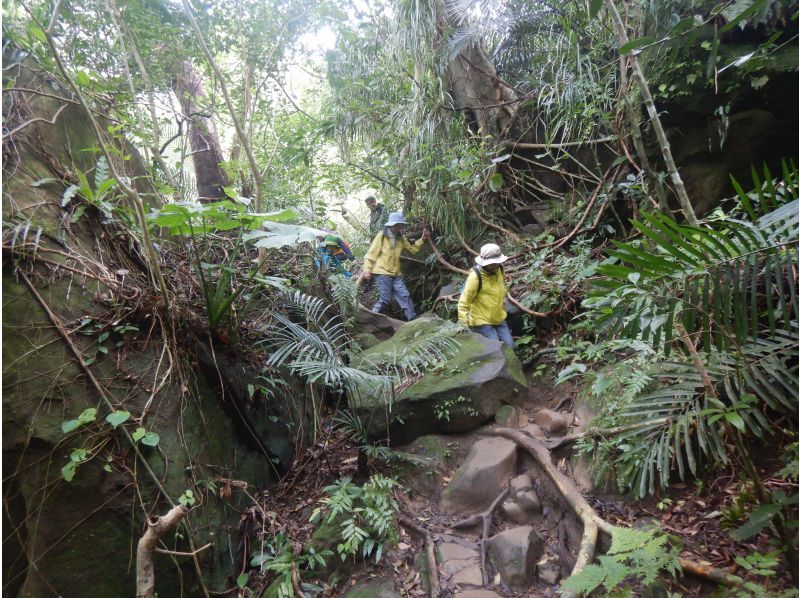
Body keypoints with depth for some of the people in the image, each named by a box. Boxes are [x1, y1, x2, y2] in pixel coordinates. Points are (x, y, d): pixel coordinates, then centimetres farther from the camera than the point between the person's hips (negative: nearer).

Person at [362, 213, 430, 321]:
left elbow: (413, 249, 19)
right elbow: (371, 253, -6)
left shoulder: (401, 238, 12)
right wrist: (367, 269, -12)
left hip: (396, 274, 6)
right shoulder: (382, 235, -5)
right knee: (385, 299, -8)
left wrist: (422, 239, 7)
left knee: (405, 296, 3)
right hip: (382, 273, -6)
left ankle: (413, 320, 9)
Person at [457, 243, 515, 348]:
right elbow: (464, 301, -22)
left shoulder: (498, 269, -2)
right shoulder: (475, 276, -23)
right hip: (481, 321, -7)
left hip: (499, 318, 7)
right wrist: (463, 322, -26)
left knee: (509, 346, 5)